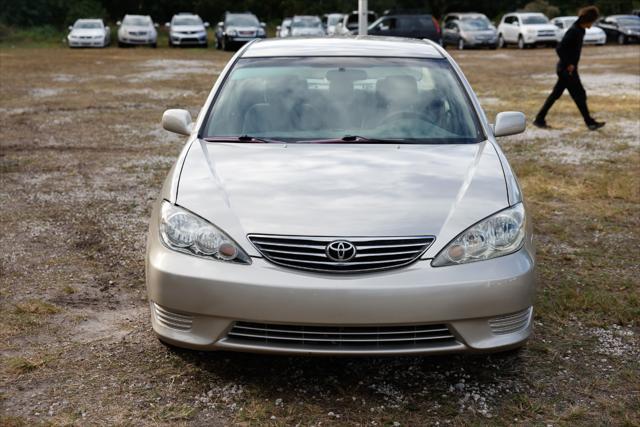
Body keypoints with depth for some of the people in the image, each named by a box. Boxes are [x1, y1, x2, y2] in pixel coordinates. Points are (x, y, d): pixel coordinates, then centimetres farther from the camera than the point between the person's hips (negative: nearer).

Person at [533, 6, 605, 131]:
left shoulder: (579, 30, 11)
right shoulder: (574, 31, -19)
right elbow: (559, 48, -26)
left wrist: (572, 64, 13)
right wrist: (568, 64, -20)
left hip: (567, 69, 10)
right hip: (567, 70, -10)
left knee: (555, 94, 12)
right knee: (579, 95, -3)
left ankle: (539, 119, 17)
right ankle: (590, 122, 5)